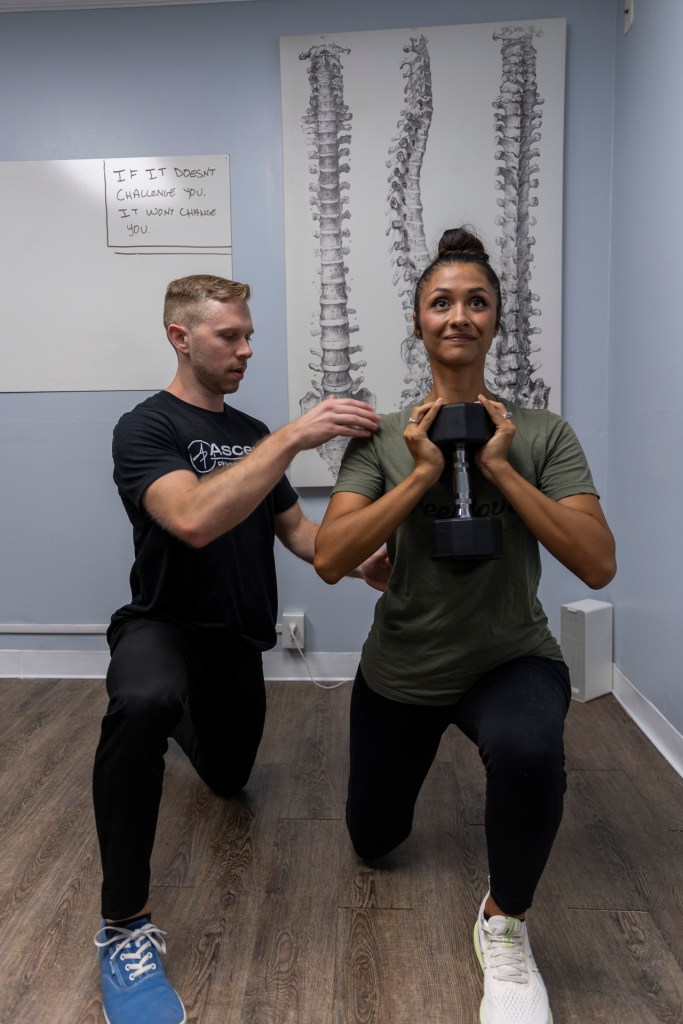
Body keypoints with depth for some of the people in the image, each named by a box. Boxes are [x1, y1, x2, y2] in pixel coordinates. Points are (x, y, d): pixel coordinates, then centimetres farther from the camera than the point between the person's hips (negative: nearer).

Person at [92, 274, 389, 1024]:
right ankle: (124, 928, -24)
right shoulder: (145, 428, -16)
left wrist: (358, 563, -14)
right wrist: (293, 438, -38)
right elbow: (194, 520, -35)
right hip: (164, 624, -6)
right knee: (143, 703, -41)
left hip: (237, 638, 7)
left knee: (229, 779, 23)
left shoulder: (252, 434, 5)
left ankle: (184, 723, 58)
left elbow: (295, 530, 6)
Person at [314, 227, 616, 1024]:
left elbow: (598, 566, -17)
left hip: (510, 658, -1)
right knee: (372, 842, 20)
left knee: (528, 750, -39)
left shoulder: (542, 434, -8)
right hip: (400, 672, 2)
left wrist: (499, 466, -21)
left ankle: (504, 924, -7)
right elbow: (329, 559, -17)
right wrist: (422, 472, -23)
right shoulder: (383, 438, -7)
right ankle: (423, 744, 52)